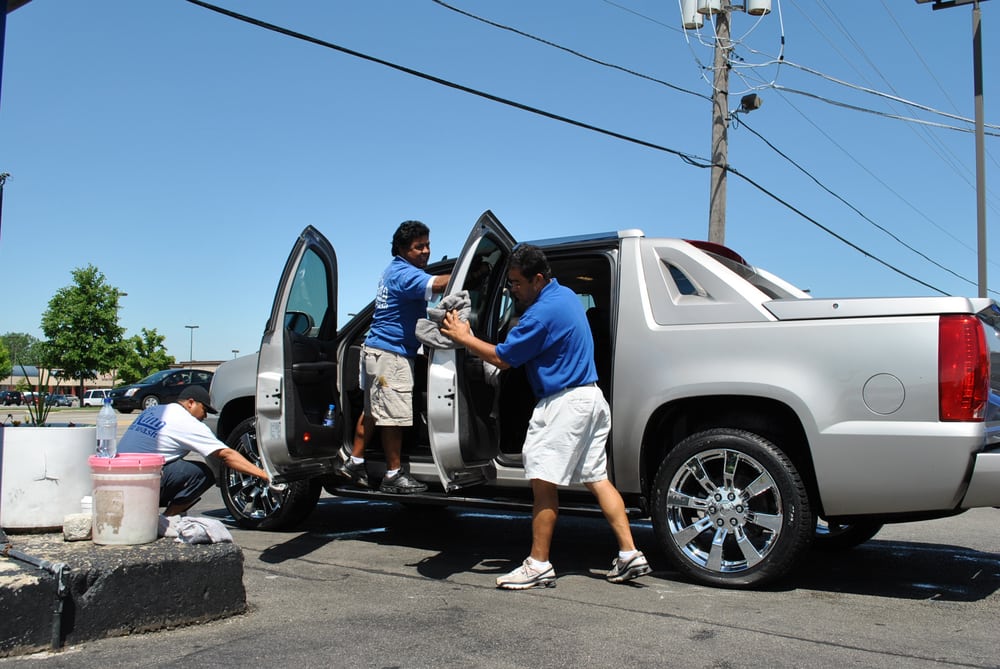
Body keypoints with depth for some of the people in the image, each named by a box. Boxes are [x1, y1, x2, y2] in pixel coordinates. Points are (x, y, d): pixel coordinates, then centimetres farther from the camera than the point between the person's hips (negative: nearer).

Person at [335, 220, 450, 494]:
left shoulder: (397, 270, 17)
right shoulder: (404, 273, -18)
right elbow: (437, 284, -35)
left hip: (377, 350, 11)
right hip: (392, 354, -11)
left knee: (373, 410, 17)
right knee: (394, 416, -5)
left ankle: (354, 462, 25)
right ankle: (393, 476, 1)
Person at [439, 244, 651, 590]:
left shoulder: (542, 312, -18)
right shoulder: (566, 296, 13)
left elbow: (502, 358, -13)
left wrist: (464, 337, -2)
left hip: (564, 402, -10)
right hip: (591, 398, 10)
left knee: (543, 483, -4)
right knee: (596, 479, 11)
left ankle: (538, 565, 3)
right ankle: (630, 555, 11)